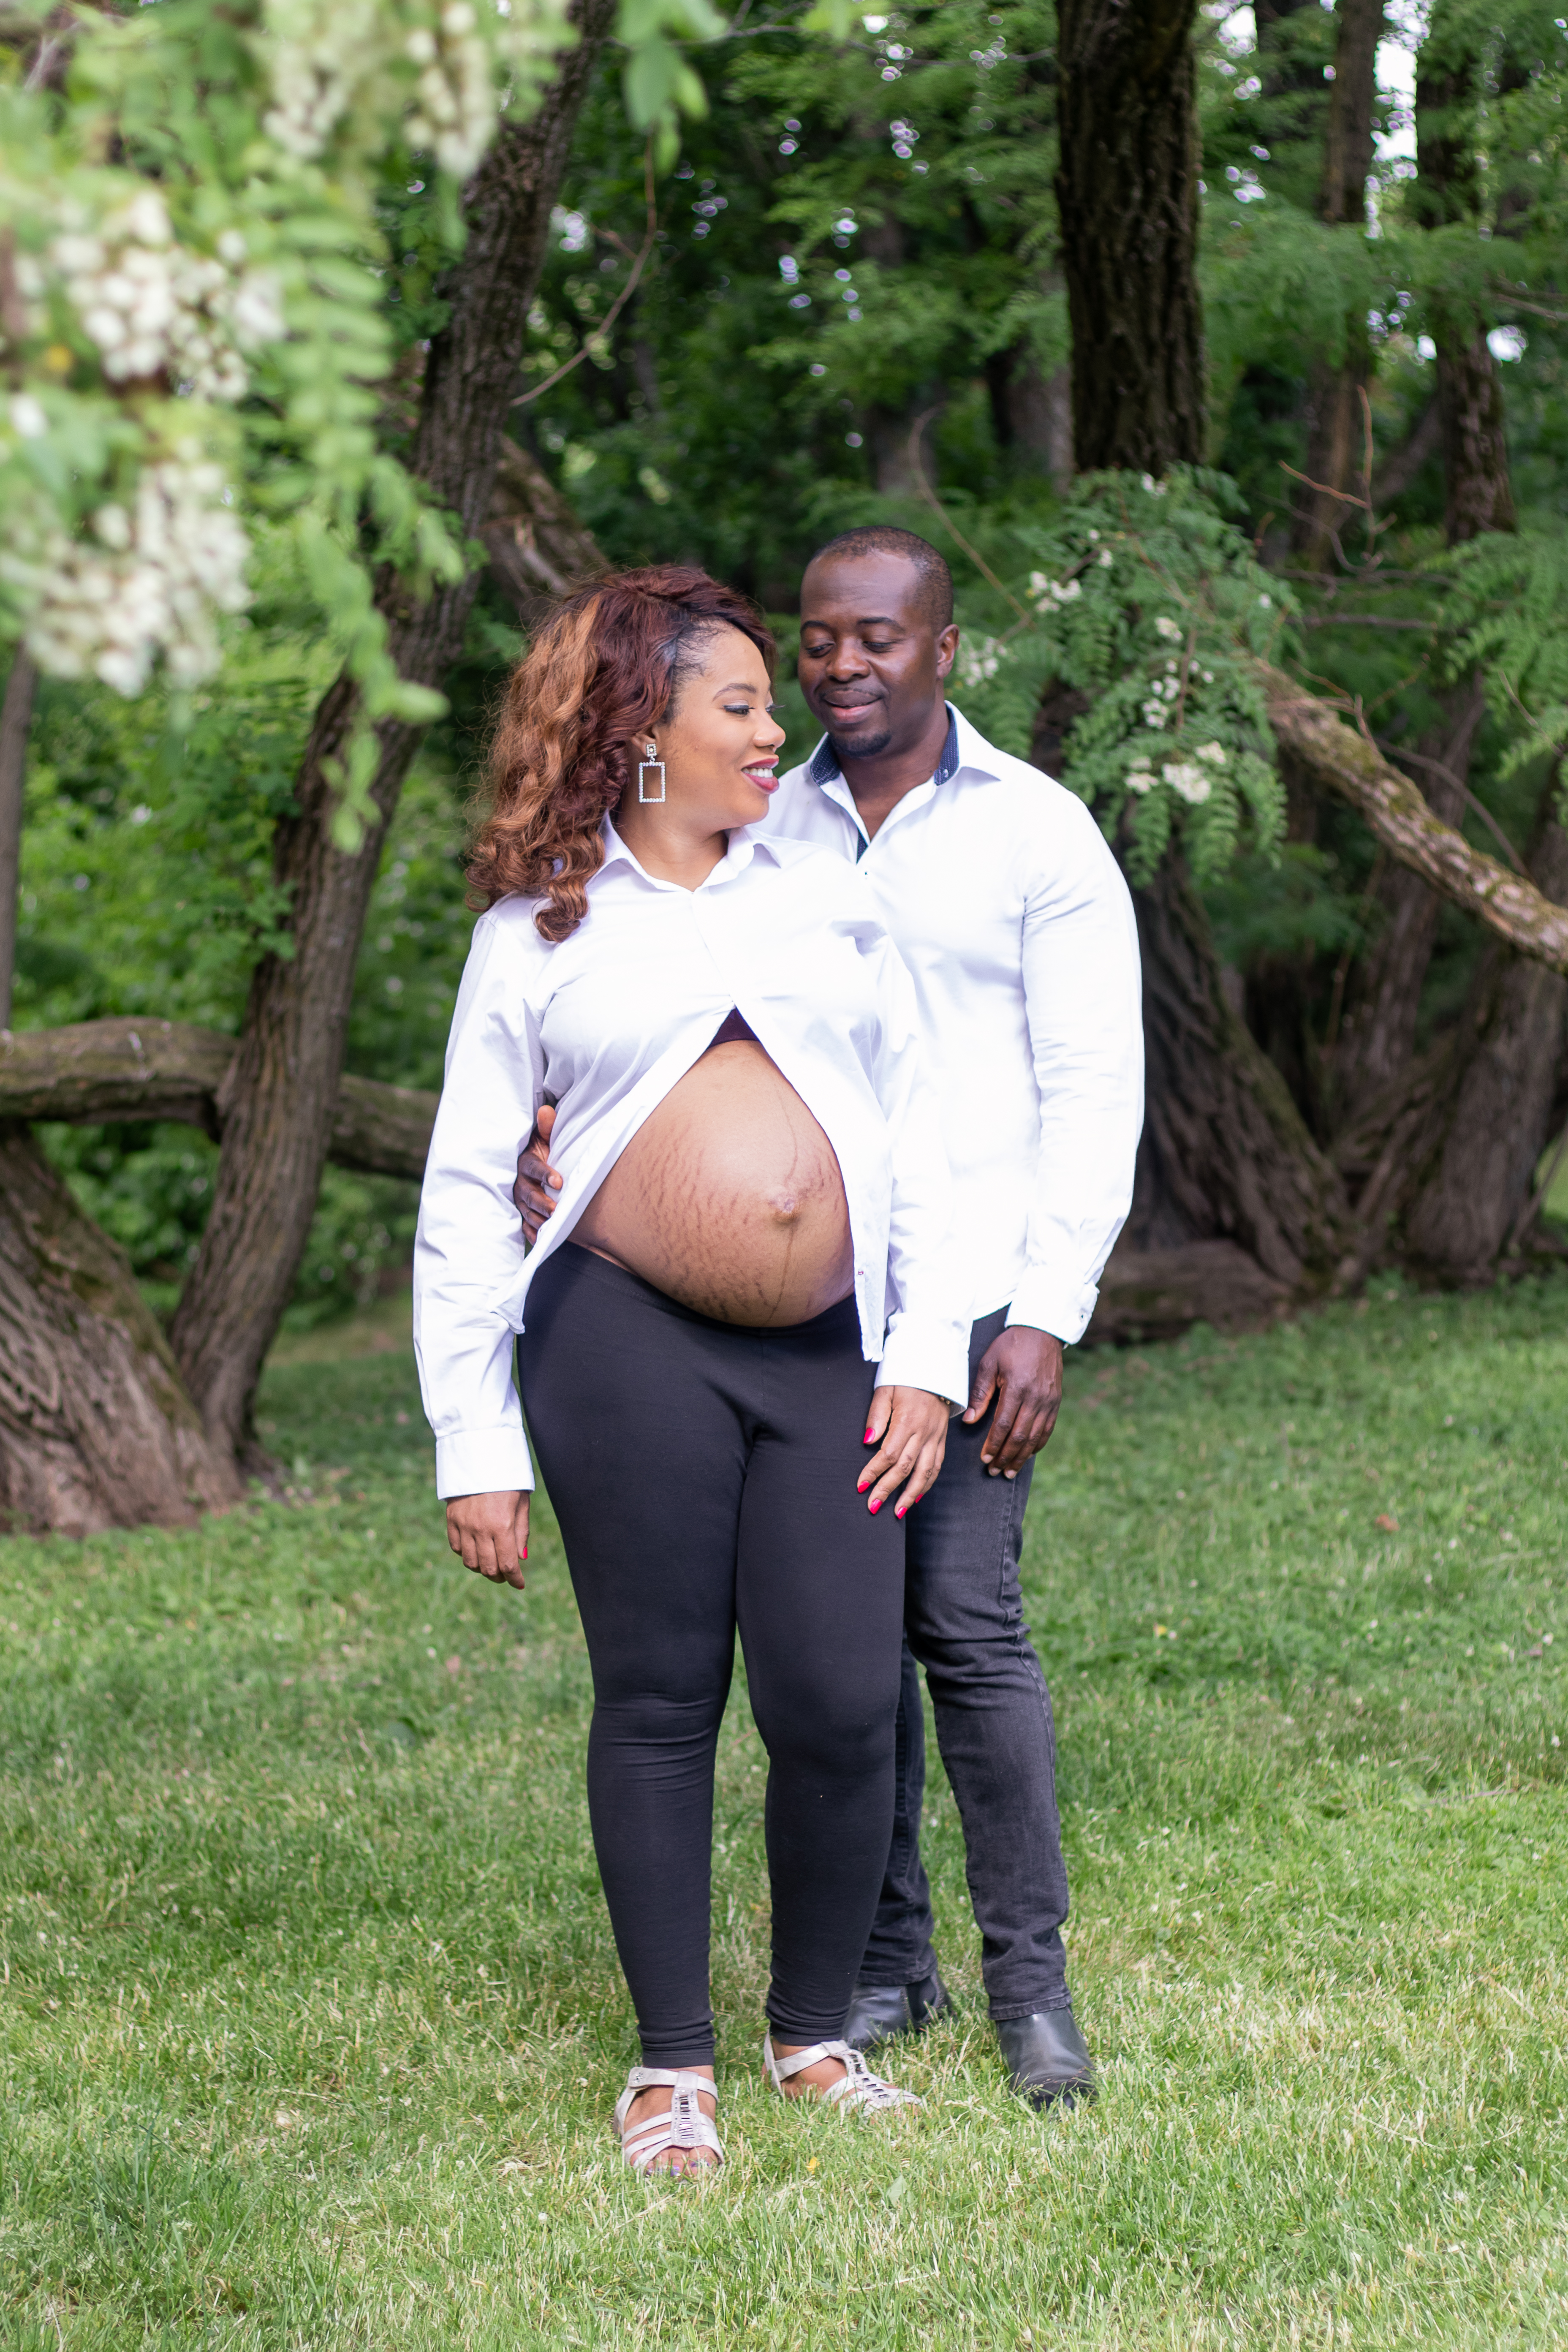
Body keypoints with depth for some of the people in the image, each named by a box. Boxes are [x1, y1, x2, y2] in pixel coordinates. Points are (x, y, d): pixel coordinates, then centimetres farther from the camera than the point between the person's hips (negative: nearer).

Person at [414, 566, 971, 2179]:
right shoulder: (537, 932, 7)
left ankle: (818, 2036, 18)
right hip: (628, 1340, -2)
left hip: (832, 1362, 3)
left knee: (841, 1709, -2)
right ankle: (672, 2064, 15)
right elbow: (466, 1196, 6)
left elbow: (915, 1135, 15)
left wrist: (928, 1358, 5)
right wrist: (475, 1447, 0)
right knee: (659, 1700, 2)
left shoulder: (828, 896, 17)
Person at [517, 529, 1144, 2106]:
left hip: (967, 1301, -3)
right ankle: (881, 1962, 15)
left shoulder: (1038, 835, 2)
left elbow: (1093, 1088, -1)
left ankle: (1030, 1977, 2)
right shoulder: (757, 838, 11)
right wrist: (563, 1148, -14)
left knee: (967, 1621, -8)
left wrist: (1048, 1313, -10)